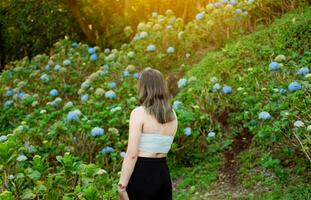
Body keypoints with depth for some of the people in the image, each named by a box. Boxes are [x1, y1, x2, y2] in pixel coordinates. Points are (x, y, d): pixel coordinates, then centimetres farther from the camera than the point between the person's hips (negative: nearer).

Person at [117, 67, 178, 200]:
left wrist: (122, 186, -13)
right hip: (163, 173, 6)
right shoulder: (173, 115, 7)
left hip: (142, 175, -6)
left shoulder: (139, 113, -11)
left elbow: (132, 154, -15)